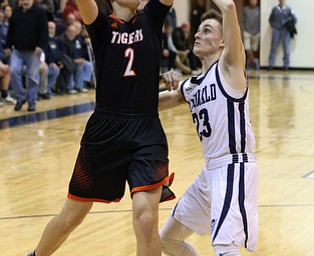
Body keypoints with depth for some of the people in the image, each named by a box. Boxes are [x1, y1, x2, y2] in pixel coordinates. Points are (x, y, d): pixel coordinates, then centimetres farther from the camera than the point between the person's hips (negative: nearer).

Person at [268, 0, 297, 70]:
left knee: (286, 48, -1)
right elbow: (270, 19, 16)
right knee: (273, 47, 2)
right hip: (276, 30, 1)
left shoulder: (288, 9, 0)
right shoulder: (274, 9, 4)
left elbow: (294, 19, 4)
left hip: (285, 31, -1)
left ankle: (286, 65, 4)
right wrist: (273, 26, 5)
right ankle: (271, 64, 6)